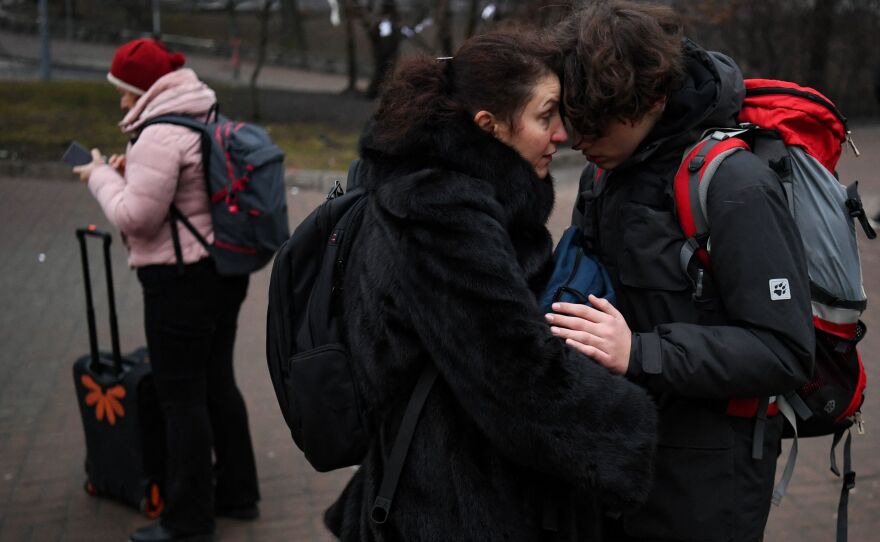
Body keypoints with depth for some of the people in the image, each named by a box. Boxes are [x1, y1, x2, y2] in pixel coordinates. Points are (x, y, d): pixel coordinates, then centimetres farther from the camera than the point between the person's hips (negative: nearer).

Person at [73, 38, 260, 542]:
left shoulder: (160, 136, -20)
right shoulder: (208, 121, 10)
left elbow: (135, 216, -20)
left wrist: (102, 177, -5)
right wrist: (131, 171, 9)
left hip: (182, 281, -10)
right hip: (225, 269, 10)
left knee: (181, 397, 0)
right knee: (218, 382, 18)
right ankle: (238, 493, 30)